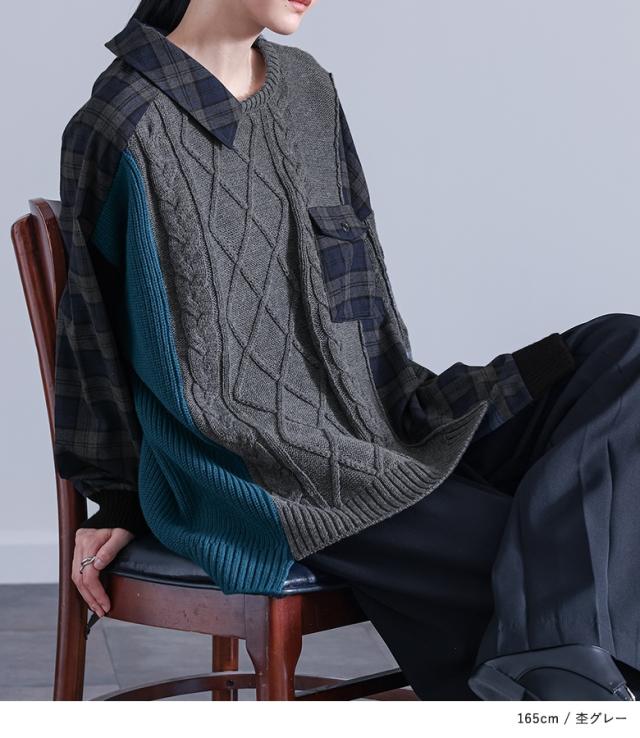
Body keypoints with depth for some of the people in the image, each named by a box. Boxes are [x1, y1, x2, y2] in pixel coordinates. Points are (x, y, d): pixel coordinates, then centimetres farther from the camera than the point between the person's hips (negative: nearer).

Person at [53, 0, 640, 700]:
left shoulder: (307, 88, 13)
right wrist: (122, 501, 6)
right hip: (251, 478, -8)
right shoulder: (127, 127, -10)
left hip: (364, 432, 8)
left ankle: (552, 662, -27)